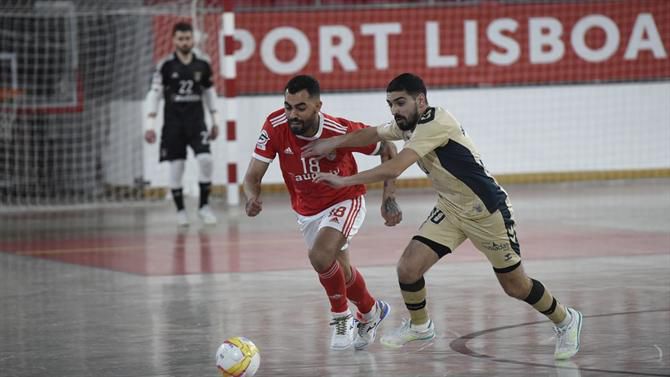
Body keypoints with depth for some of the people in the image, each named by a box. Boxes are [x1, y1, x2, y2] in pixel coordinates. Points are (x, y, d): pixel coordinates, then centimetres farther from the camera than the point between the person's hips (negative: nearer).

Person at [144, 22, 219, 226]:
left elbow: (209, 92, 16)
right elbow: (154, 94, -2)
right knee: (176, 165, 0)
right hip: (173, 123, -1)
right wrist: (150, 125, -7)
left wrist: (215, 121, 16)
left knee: (206, 159, -14)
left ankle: (204, 206, -2)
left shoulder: (202, 66, 3)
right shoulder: (166, 66, -4)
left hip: (196, 121, 1)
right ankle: (180, 211, 12)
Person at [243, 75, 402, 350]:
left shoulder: (341, 131, -31)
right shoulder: (275, 127, -24)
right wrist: (252, 198, -42)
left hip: (345, 201, -4)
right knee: (341, 273, 18)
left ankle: (341, 317, -4)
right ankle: (371, 311, 49)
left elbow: (386, 148, -13)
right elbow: (253, 175, -19)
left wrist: (389, 198, -18)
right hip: (307, 211, 4)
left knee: (320, 255, -29)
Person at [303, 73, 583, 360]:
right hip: (450, 209, 7)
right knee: (408, 268, -8)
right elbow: (370, 134, 18)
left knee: (515, 286, 5)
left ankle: (565, 320, 31)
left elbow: (393, 169, -36)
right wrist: (332, 143, 7)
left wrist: (345, 180, -31)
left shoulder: (434, 124, -29)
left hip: (487, 211, -7)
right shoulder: (406, 124, -2)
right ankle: (419, 325, 18)